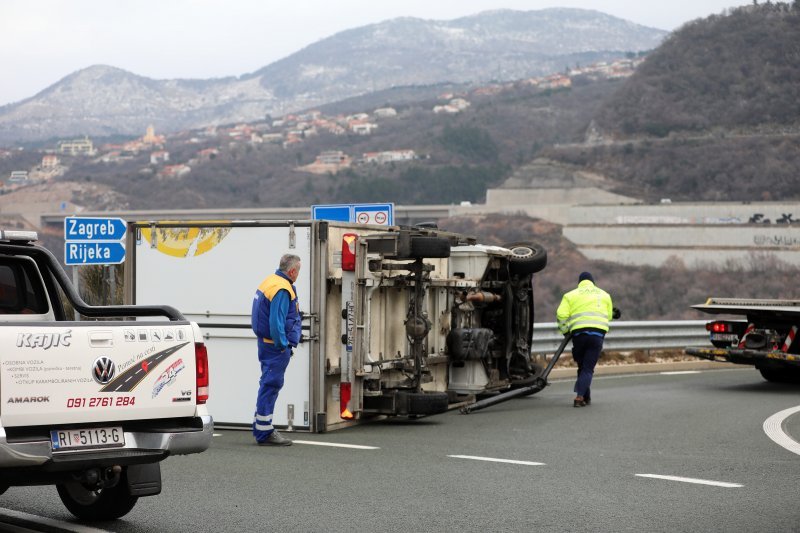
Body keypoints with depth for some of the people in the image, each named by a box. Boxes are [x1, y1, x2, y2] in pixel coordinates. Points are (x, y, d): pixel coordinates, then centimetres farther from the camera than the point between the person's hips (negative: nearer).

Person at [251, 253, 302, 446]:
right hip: (276, 346, -11)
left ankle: (260, 427, 25)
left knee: (268, 384, 17)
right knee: (271, 385, -6)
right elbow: (276, 322, -24)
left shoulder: (270, 282, 14)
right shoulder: (282, 289, -19)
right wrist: (283, 345, -16)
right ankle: (264, 432, -4)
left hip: (266, 343, 11)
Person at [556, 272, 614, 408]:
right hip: (598, 332, 0)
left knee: (582, 366, 16)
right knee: (588, 368, -2)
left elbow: (561, 315, -1)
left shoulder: (571, 295, 12)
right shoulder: (604, 295, 19)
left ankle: (586, 397, 18)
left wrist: (565, 330, 13)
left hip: (579, 332, 0)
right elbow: (609, 316, 15)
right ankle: (580, 397, -19)